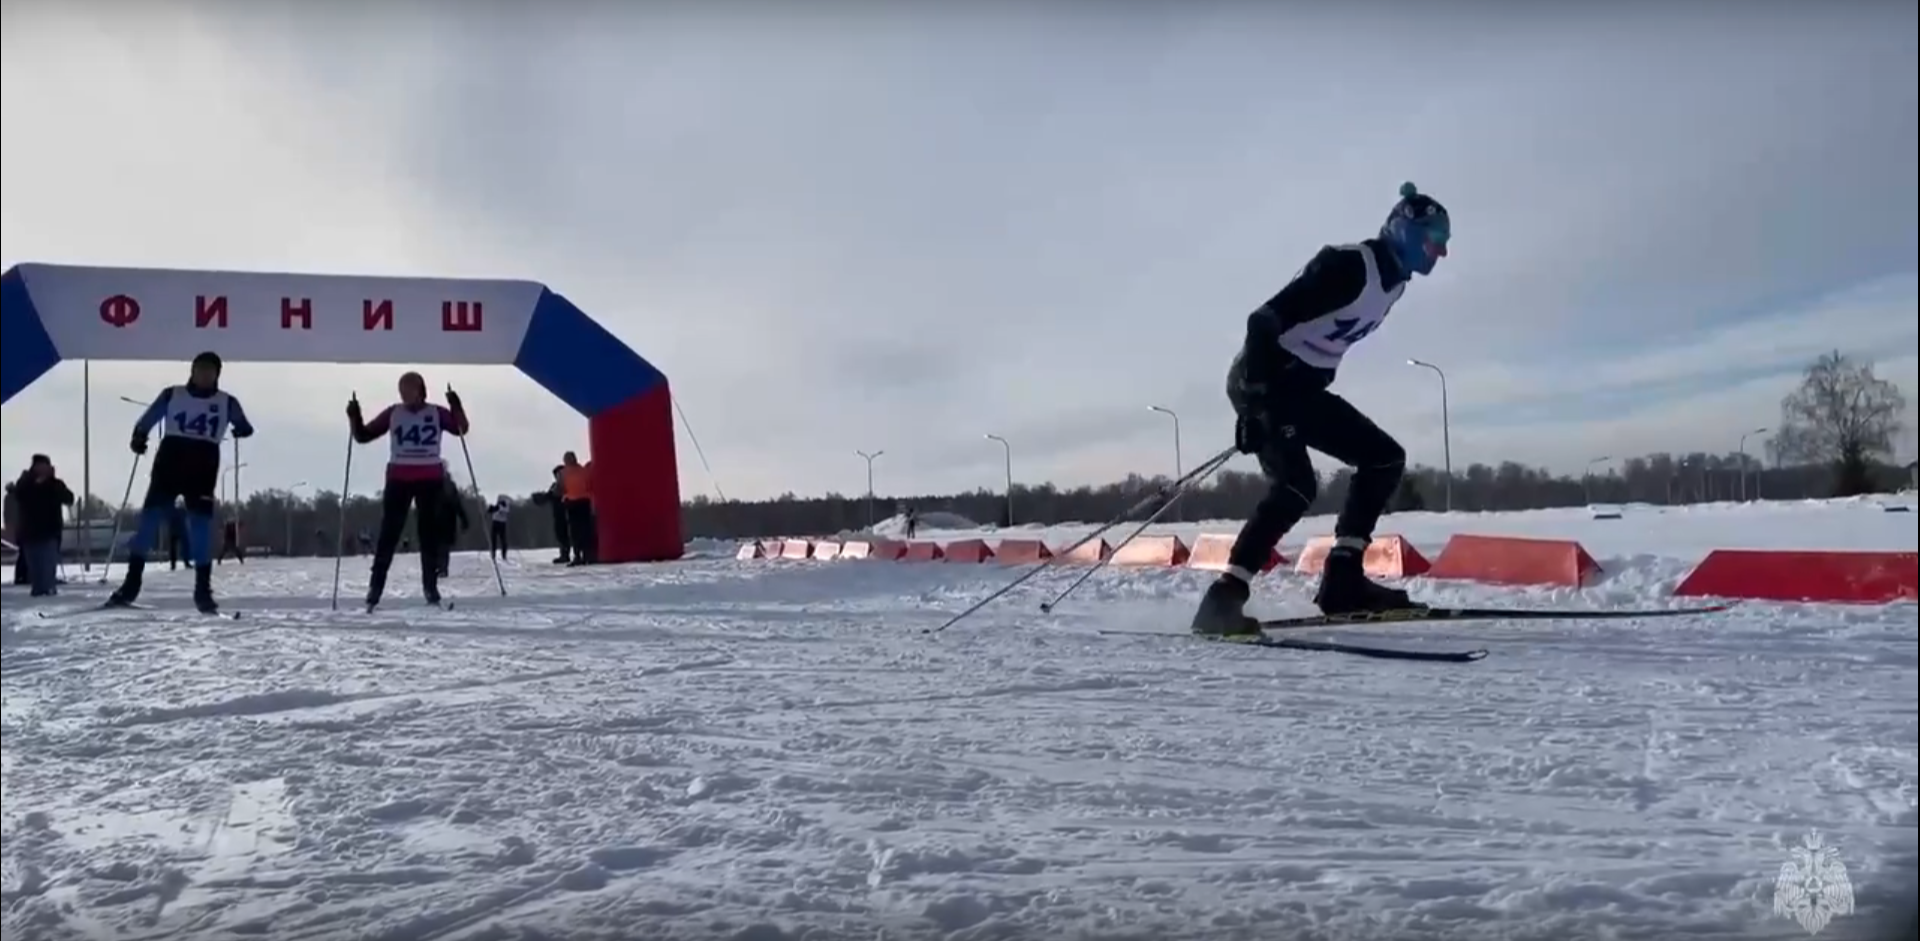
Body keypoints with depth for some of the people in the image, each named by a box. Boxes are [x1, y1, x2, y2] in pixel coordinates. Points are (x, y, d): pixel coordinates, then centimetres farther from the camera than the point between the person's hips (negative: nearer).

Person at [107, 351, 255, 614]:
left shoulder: (227, 402, 10)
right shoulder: (172, 394, 10)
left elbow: (244, 427, 19)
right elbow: (147, 420, 11)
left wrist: (242, 430, -3)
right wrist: (139, 438, -8)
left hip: (203, 470, 0)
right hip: (168, 463, 1)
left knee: (201, 523, -6)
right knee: (150, 517, -5)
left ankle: (203, 589, -3)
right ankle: (131, 584, 0)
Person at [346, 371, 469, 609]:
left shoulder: (437, 413, 3)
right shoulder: (393, 413, 5)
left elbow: (461, 428, -2)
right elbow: (364, 436, 7)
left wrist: (456, 407, -18)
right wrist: (354, 418, -11)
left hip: (430, 479, 0)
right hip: (399, 478, 0)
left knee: (429, 532, 3)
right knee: (389, 531, -3)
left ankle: (430, 585, 9)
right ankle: (376, 585, -1)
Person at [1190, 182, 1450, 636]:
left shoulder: (1393, 281, 12)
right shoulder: (1348, 264, -17)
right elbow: (1265, 320, -24)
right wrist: (1257, 399, -29)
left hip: (1303, 387, 10)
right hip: (1263, 380, -10)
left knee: (1385, 457, 6)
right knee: (1297, 487, -25)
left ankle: (1342, 579, 3)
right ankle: (1225, 597, -23)